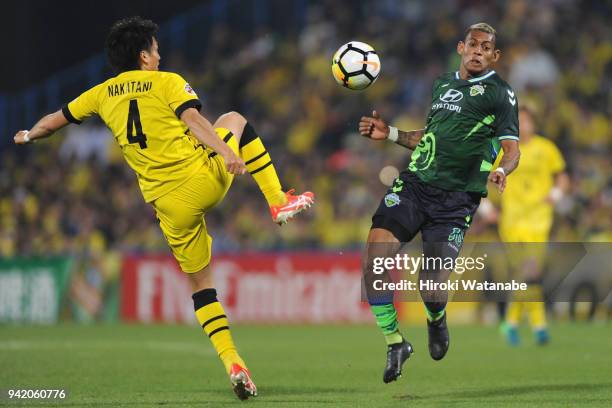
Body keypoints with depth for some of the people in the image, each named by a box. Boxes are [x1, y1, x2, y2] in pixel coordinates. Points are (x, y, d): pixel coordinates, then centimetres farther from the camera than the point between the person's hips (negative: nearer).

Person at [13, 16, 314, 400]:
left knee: (201, 283, 15)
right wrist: (226, 152, -29)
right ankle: (279, 202, 17)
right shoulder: (168, 82, 2)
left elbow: (56, 120, 25)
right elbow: (194, 120, -17)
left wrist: (28, 136, 46)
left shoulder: (103, 94, 14)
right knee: (235, 120, 26)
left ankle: (232, 362, 1)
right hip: (205, 177, -3)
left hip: (170, 205, 3)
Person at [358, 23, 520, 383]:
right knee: (373, 263, -16)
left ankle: (436, 320, 25)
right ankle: (396, 344, 2)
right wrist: (390, 134, 19)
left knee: (432, 291, -14)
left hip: (456, 200, -4)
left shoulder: (500, 93, 2)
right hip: (415, 183, 4)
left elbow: (512, 147, -7)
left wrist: (502, 169, -28)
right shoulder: (442, 84, 19)